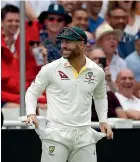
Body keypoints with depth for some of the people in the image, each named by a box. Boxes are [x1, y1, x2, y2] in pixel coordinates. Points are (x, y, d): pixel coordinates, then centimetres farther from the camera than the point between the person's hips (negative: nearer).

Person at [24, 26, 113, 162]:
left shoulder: (97, 72, 6)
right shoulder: (51, 69, -3)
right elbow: (32, 92, 6)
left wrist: (103, 120, 12)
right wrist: (31, 114, -11)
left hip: (84, 135, 3)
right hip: (56, 134, -3)